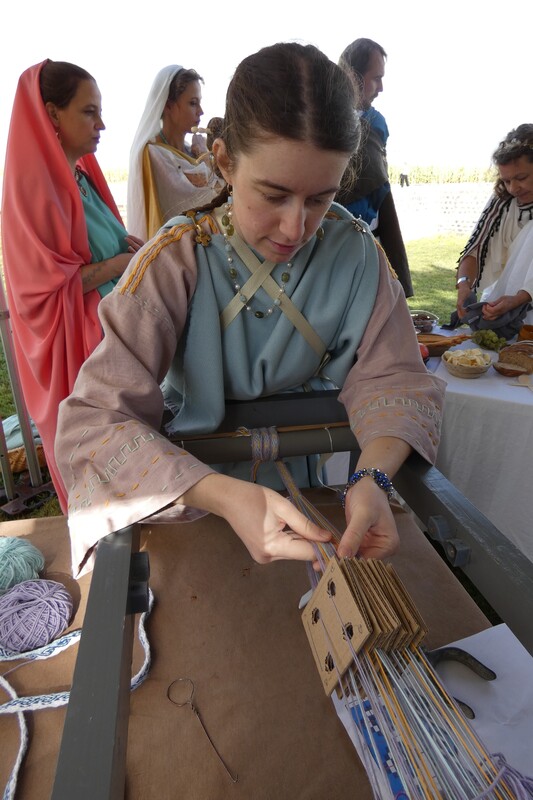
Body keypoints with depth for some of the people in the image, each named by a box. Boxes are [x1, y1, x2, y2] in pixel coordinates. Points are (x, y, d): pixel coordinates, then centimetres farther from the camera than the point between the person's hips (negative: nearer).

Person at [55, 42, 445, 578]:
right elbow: (96, 419, -26)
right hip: (198, 483, -2)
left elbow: (393, 378, -12)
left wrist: (373, 476, -32)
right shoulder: (177, 259, -20)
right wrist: (224, 495, -41)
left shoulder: (354, 250, -12)